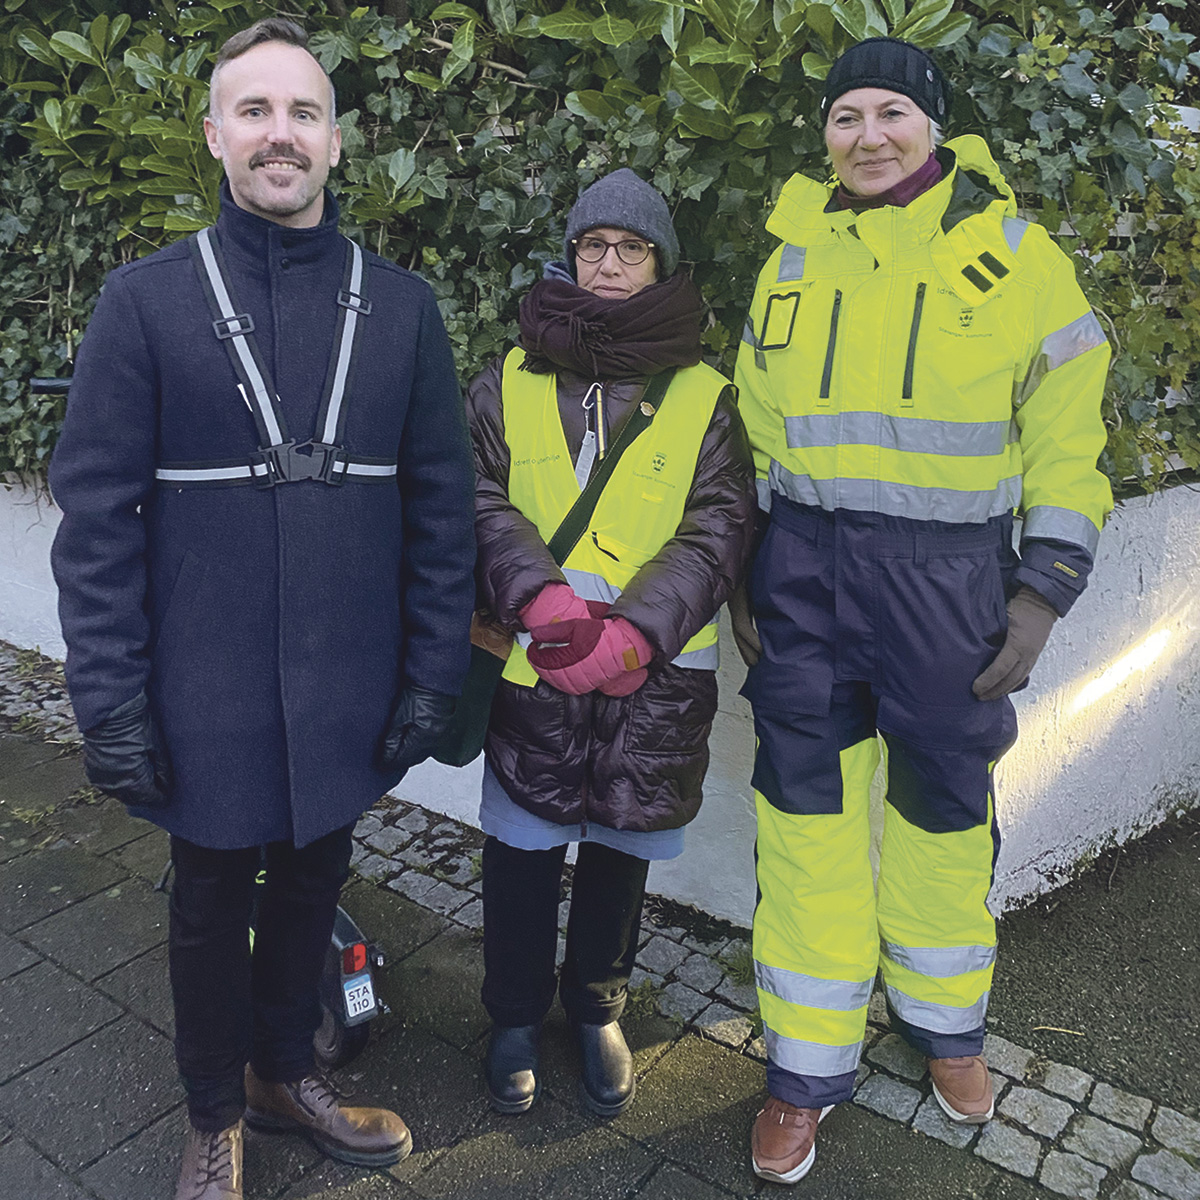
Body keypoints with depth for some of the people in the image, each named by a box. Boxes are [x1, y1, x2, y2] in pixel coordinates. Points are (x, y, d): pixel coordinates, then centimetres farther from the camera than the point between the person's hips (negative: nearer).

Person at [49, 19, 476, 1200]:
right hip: (207, 700, -1)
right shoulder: (147, 299, -4)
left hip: (348, 698, 2)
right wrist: (110, 704, -9)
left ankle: (285, 1071, 46)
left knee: (311, 884, 19)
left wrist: (431, 677, -2)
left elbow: (439, 505, 1)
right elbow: (97, 513, -5)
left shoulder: (400, 306, 1)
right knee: (210, 903, 16)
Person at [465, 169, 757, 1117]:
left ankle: (598, 1008, 39)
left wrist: (631, 630, -18)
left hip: (654, 676, 0)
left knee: (619, 847, 14)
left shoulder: (705, 397, 5)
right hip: (530, 668, 0)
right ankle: (517, 1015, 34)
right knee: (522, 848, 10)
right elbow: (483, 507, -1)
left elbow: (719, 531, -3)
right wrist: (545, 597, -19)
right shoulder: (508, 385, 7)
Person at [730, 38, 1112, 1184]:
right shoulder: (795, 254, 10)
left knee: (942, 806, 12)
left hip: (951, 573, -1)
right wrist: (741, 574, 8)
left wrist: (1044, 591, -6)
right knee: (805, 810, 3)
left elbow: (1065, 443, 2)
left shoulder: (1014, 254, 2)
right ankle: (806, 1066, 21)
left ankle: (942, 1020, 39)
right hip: (806, 566, 2)